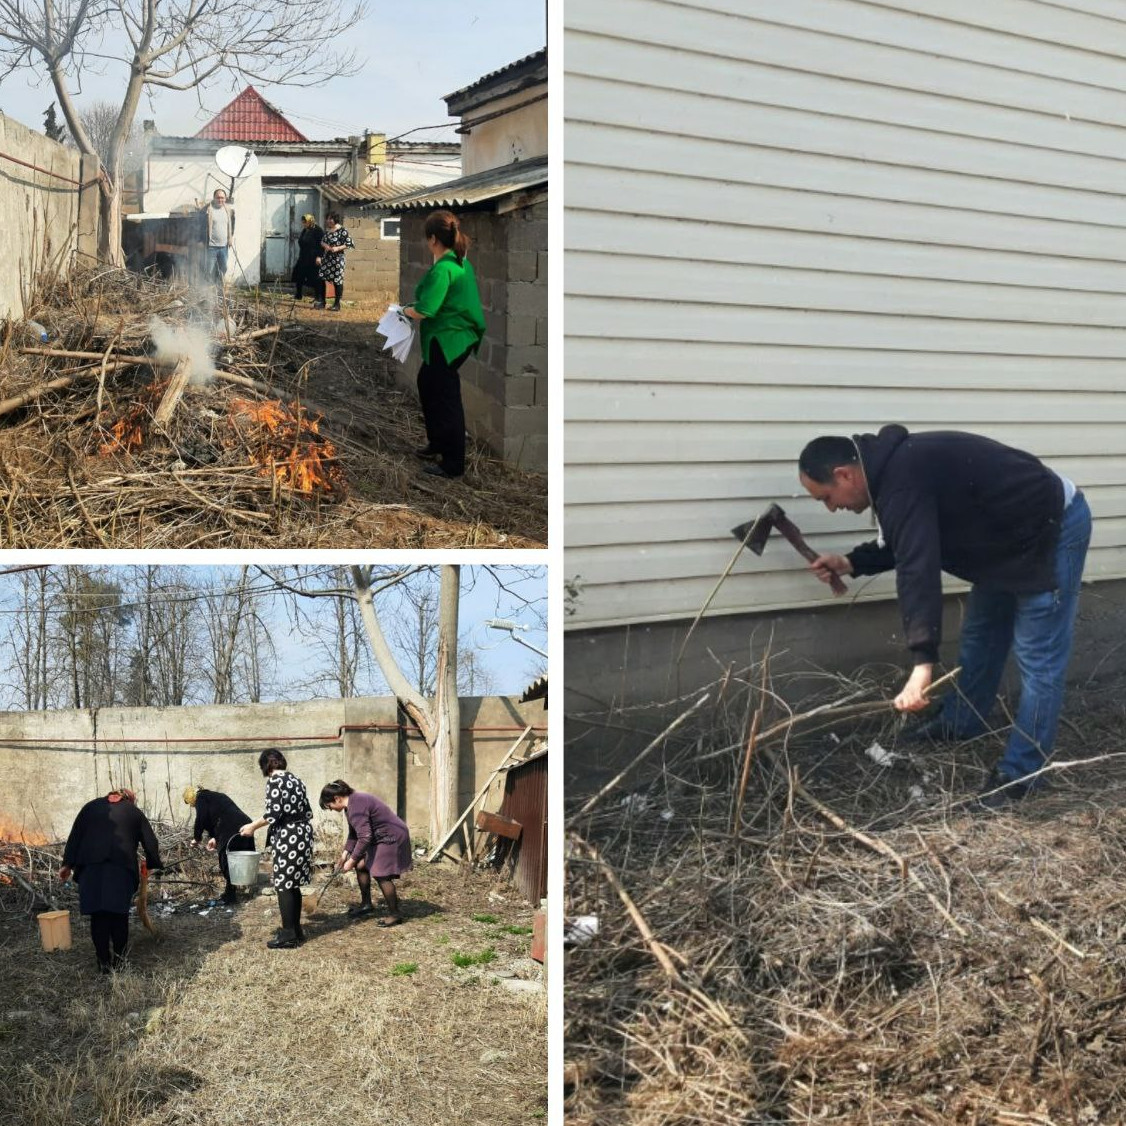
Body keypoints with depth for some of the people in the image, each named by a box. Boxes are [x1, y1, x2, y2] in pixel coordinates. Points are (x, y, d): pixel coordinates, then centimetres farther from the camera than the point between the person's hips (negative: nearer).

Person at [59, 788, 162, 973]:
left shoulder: (91, 806, 23)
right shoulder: (134, 812, 20)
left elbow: (75, 835, 15)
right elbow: (150, 841, 19)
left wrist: (67, 864, 13)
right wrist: (152, 865, 32)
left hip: (91, 865, 1)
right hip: (122, 865, -1)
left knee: (98, 913, 2)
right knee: (119, 912, 6)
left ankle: (103, 962, 3)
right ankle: (119, 959, 10)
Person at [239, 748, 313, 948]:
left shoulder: (274, 781, -9)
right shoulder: (296, 780, 14)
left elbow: (273, 813, -17)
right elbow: (308, 812, 15)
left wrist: (253, 826, -4)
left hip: (287, 838, -8)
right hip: (303, 835, 8)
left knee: (284, 886, -2)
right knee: (293, 885, 15)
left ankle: (288, 935, 0)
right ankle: (296, 930, 20)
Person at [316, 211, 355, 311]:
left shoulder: (342, 230, -8)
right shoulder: (327, 230, 12)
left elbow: (348, 243, -10)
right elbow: (322, 242, 21)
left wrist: (338, 248, -20)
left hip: (337, 259, -6)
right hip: (326, 258, 6)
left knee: (337, 281, -2)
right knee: (322, 279, 3)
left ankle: (337, 304, 7)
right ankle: (322, 302, 11)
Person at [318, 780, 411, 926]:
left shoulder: (356, 808, -26)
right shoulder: (352, 803, 7)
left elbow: (364, 838, -29)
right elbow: (354, 834, 17)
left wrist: (352, 860, -22)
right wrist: (346, 852, 8)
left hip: (392, 837, -11)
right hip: (380, 837, 11)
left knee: (381, 875, -10)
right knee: (361, 865, 11)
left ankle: (395, 915, 1)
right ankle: (366, 904, 25)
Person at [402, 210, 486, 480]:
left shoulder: (442, 269, -22)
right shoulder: (460, 262, 7)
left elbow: (424, 311, -25)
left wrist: (406, 310, -5)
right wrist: (416, 306, 10)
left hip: (448, 341, -10)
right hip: (458, 337, 10)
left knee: (446, 399, -1)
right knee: (426, 384, 25)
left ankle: (453, 465, 8)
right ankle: (437, 442, 38)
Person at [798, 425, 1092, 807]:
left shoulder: (902, 481, -29)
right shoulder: (896, 466, 4)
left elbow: (918, 570, -38)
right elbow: (910, 544, 18)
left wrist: (922, 661, -43)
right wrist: (850, 562, 8)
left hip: (1052, 529, -11)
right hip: (1013, 536, 11)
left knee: (1037, 661, -5)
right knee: (979, 636, 22)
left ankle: (1018, 777, 2)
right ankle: (957, 727, 37)